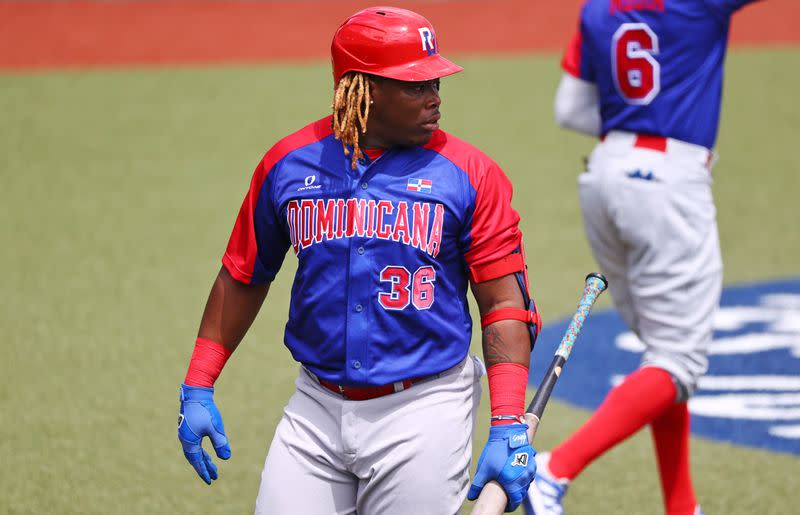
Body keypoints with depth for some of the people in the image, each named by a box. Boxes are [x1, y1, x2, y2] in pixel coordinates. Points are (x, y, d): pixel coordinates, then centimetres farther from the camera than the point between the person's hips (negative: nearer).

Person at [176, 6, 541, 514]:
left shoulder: (470, 174, -5)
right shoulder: (287, 164, 3)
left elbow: (504, 304, -7)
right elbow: (242, 279, 14)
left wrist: (509, 428, -16)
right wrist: (196, 390, 10)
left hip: (423, 414, -2)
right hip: (316, 408, 2)